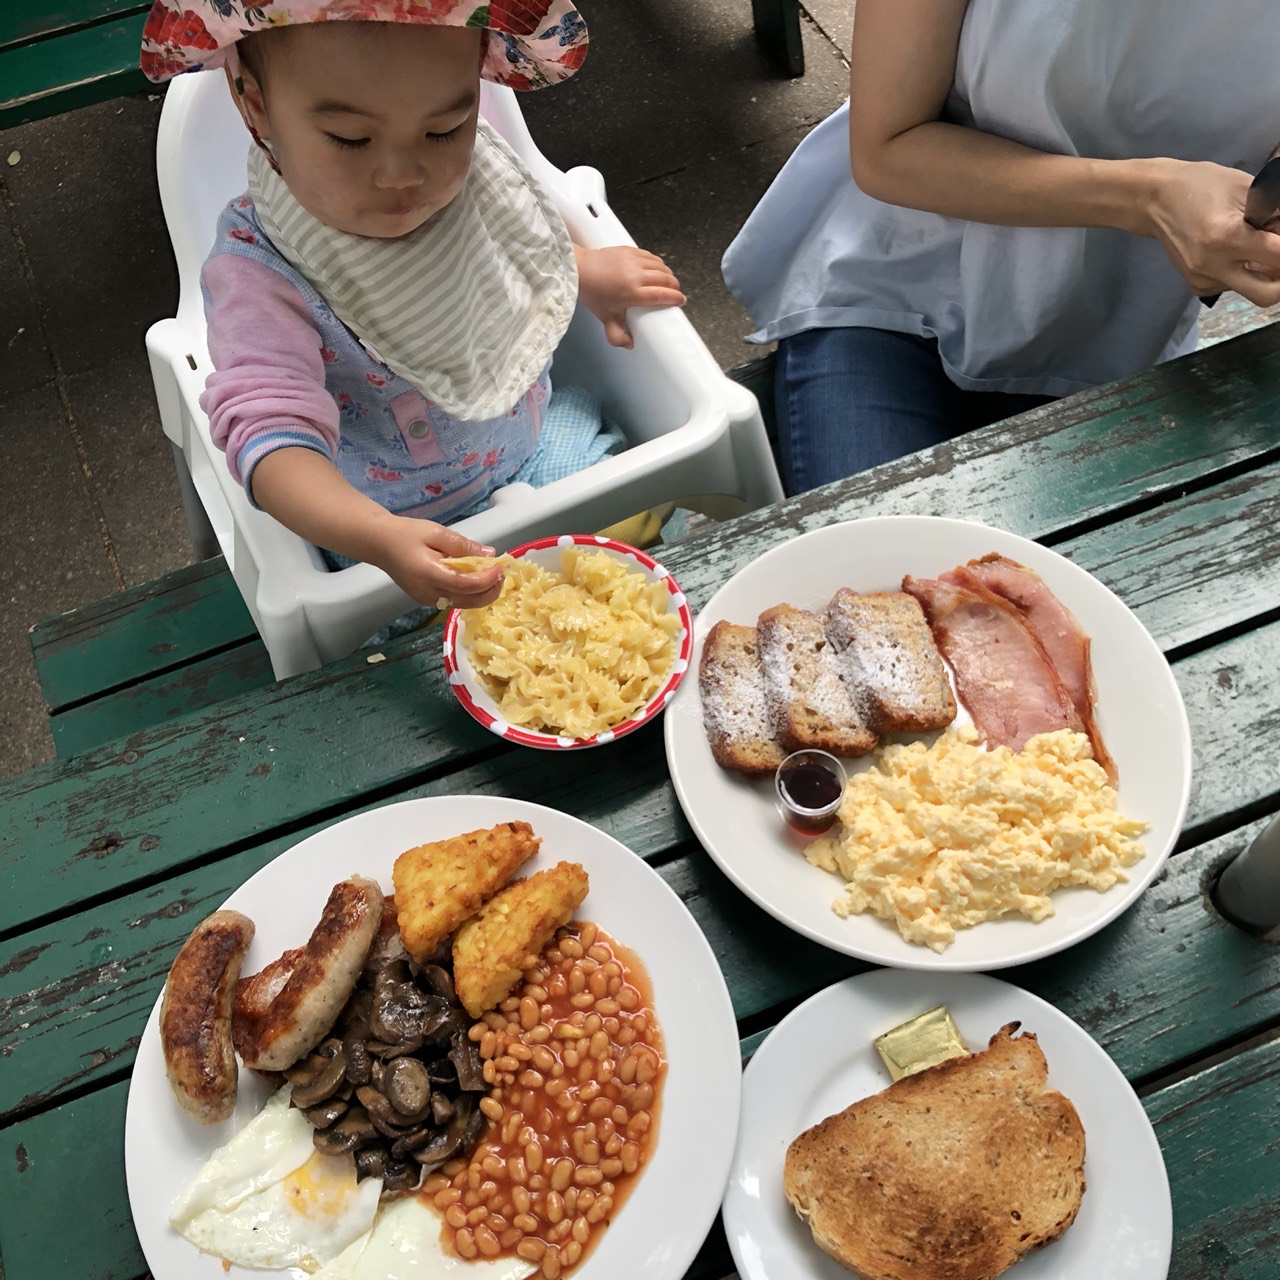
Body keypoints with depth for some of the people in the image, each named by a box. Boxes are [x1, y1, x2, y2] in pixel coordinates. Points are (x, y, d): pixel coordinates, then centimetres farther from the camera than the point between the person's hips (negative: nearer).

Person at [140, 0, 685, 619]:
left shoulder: (470, 172, -13)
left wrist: (590, 274, 1)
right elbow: (272, 435, -39)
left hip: (537, 442, 5)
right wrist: (382, 540, -55)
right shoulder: (259, 278, -30)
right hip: (394, 516, -4)